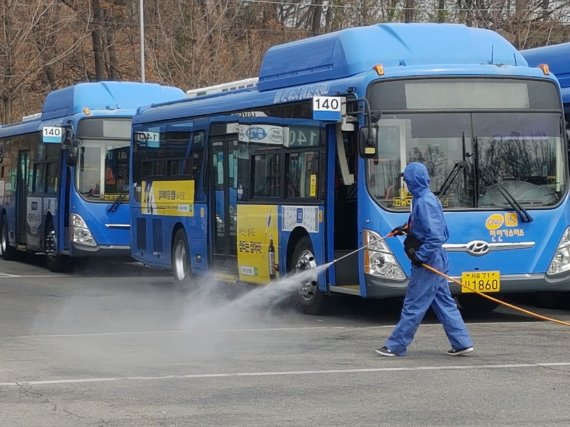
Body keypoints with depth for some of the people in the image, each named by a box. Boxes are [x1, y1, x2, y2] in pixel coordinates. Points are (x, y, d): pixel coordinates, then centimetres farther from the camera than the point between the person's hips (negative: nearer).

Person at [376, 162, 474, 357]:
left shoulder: (424, 202, -20)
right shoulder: (424, 198, 10)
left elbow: (435, 236, -25)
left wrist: (419, 256, -20)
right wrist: (406, 229, 15)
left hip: (427, 262, -10)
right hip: (436, 261, 10)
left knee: (413, 305, -2)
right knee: (444, 303, 13)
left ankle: (396, 346, 4)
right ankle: (462, 343, 14)